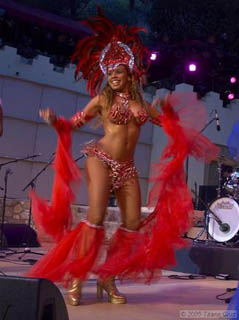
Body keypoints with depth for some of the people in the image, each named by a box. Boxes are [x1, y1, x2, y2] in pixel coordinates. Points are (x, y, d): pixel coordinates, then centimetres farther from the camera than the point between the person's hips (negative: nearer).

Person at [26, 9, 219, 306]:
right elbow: (74, 123, 7)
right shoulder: (102, 99, 5)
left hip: (127, 168, 5)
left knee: (133, 223, -3)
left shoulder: (142, 103, 15)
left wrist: (169, 109, 1)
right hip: (101, 160, -5)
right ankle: (76, 278, -11)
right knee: (96, 217, -20)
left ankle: (108, 277, 8)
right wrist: (54, 120, -12)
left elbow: (168, 124, 21)